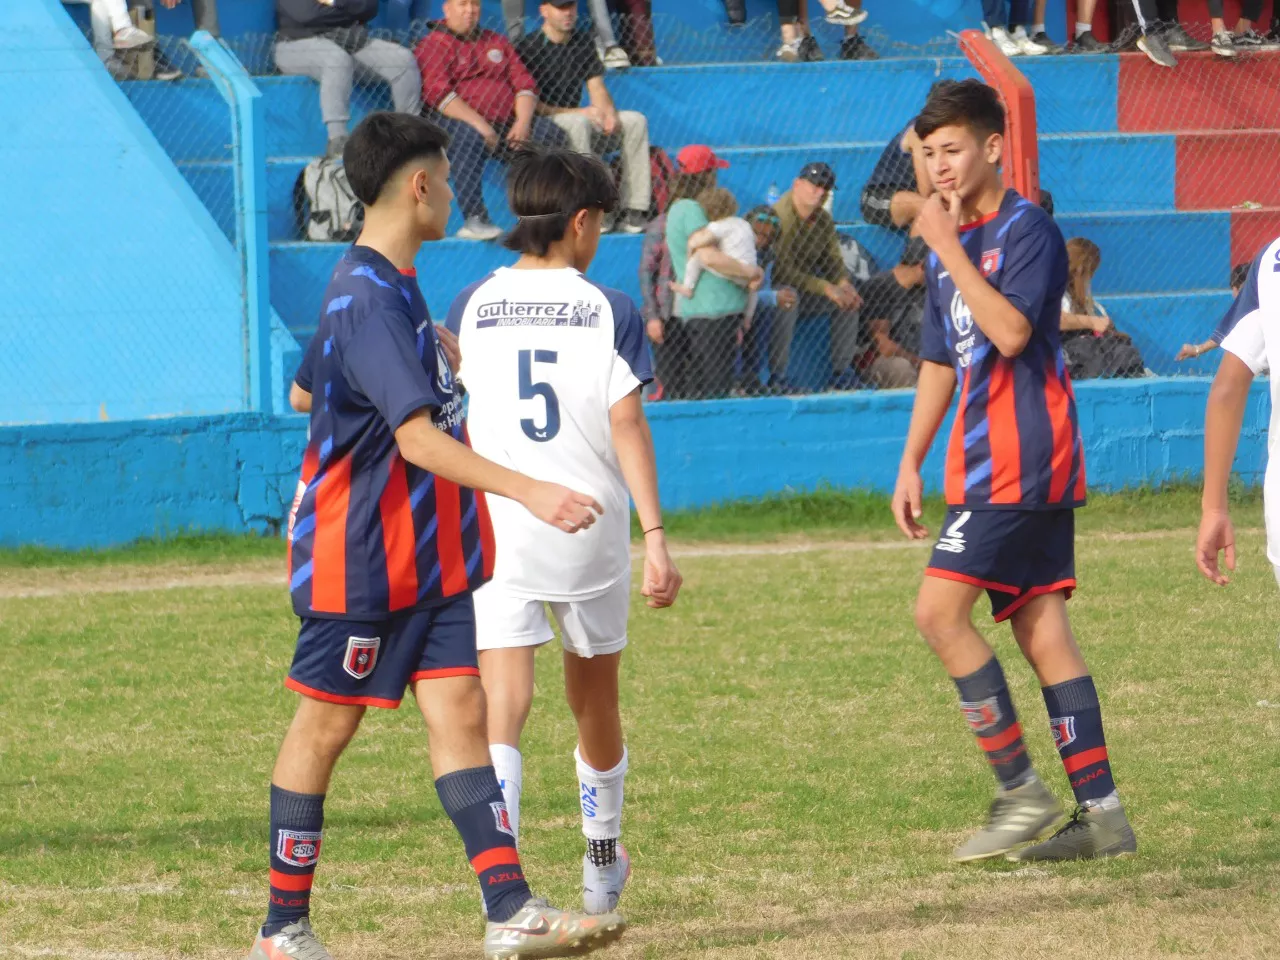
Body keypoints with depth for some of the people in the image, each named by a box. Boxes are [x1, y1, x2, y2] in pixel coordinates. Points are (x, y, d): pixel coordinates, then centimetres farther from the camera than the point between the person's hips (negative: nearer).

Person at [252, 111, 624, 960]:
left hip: (427, 556, 9)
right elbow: (418, 437, -30)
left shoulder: (385, 285, 11)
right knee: (326, 725, 2)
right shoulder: (369, 300, -21)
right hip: (360, 560, -9)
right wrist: (530, 491, -37)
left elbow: (302, 394, 24)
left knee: (460, 711, -1)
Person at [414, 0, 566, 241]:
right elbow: (438, 93, -10)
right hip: (455, 120, -5)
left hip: (507, 122, 5)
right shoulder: (433, 45, 5)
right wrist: (479, 123, -22)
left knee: (550, 134, -17)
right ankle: (474, 219, -44)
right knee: (468, 136, -39)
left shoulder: (498, 43, 24)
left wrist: (523, 122, -5)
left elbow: (524, 83, 16)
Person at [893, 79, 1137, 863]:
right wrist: (912, 463, 19)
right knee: (1041, 631, 5)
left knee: (941, 610, -14)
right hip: (989, 466, 9)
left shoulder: (1028, 230, -10)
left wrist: (951, 249, -20)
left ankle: (1022, 790, -9)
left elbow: (1012, 331, -24)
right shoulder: (949, 247, 17)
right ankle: (1101, 812, 5)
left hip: (1021, 461, -9)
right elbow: (940, 364, 24)